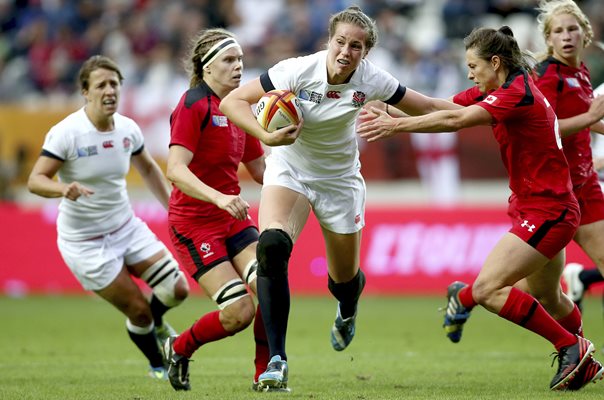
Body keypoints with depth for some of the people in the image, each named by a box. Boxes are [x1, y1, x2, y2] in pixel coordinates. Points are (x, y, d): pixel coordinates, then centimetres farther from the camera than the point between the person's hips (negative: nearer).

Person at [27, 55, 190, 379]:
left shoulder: (128, 129, -3)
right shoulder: (66, 133, -21)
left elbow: (148, 169, 16)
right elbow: (35, 180, -22)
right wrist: (64, 189, -43)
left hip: (127, 228, 6)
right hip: (84, 241, -5)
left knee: (177, 289, -3)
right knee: (138, 310, -5)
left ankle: (156, 324, 33)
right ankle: (159, 367, 25)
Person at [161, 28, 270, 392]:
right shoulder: (193, 105, -13)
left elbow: (260, 169, 20)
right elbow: (176, 170, -23)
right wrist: (218, 198, -36)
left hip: (233, 218, 7)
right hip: (194, 222, -7)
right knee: (239, 311, -15)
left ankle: (265, 375, 2)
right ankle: (180, 349, 13)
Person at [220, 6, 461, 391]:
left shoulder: (370, 80, -17)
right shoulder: (297, 71, -24)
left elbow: (427, 107, -4)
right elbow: (232, 102, -20)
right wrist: (267, 136, -34)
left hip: (339, 178, 2)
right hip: (288, 170, -2)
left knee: (345, 279, 11)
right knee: (271, 245, -30)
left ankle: (347, 312, 55)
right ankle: (277, 360, -25)